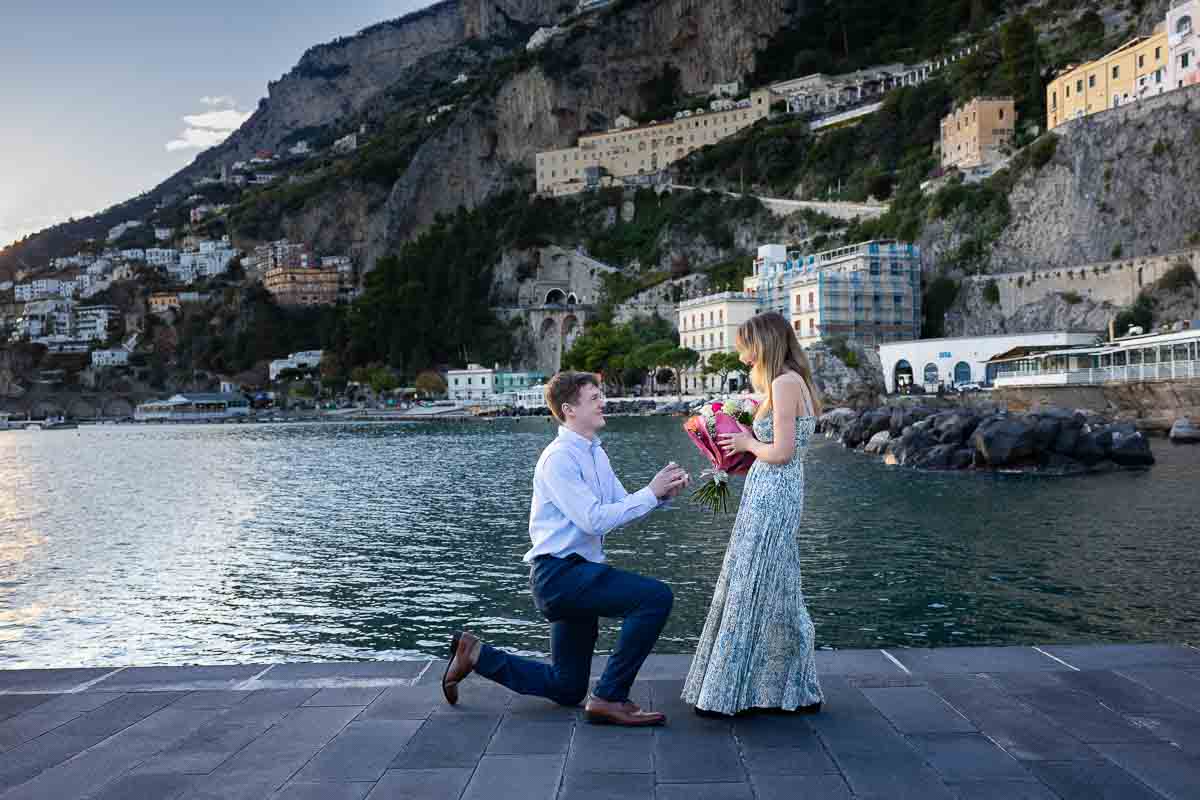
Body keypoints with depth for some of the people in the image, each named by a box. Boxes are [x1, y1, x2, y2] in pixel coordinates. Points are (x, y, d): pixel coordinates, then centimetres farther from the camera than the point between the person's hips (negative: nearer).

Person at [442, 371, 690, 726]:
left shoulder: (595, 453, 14)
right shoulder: (559, 458, -15)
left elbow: (623, 506, 14)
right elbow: (594, 520, -22)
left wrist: (664, 492, -3)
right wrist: (650, 493, -18)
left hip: (577, 575, 10)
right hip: (559, 573, -10)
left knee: (567, 689, 17)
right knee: (656, 597, -25)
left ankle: (475, 653, 24)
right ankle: (610, 698, -15)